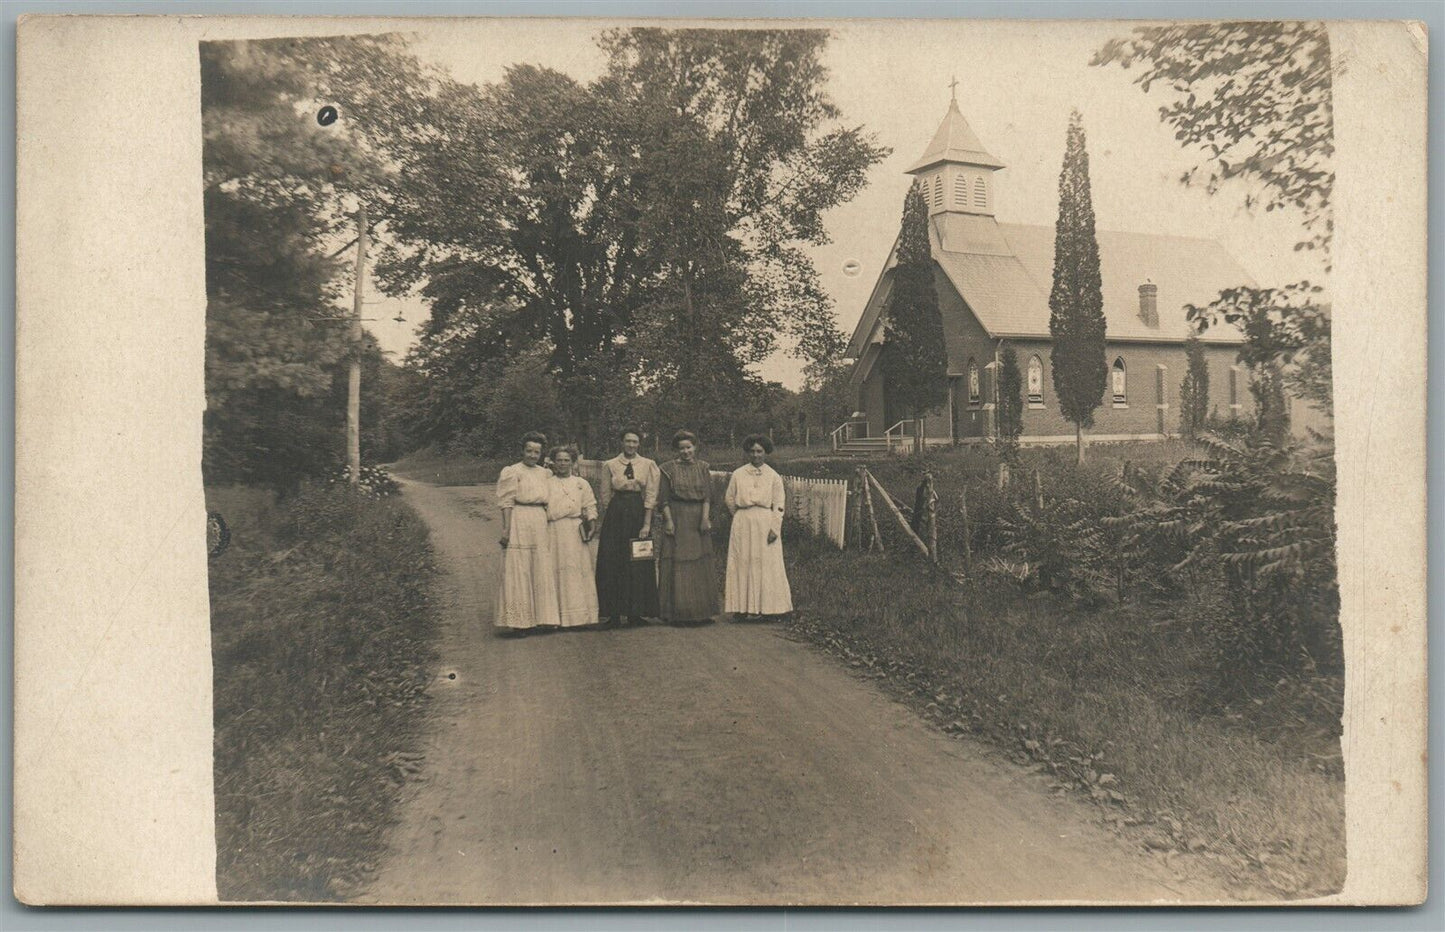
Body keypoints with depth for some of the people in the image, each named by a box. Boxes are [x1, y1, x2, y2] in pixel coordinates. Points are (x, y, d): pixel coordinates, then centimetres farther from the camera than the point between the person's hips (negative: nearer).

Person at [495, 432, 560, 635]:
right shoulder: (512, 472, -3)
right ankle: (518, 621, 3)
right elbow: (506, 503, -8)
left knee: (541, 571, 8)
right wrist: (506, 530, -15)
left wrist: (548, 526, 13)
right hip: (519, 523, -6)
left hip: (541, 524, 6)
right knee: (518, 571, -2)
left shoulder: (545, 474, 15)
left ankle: (540, 618, 16)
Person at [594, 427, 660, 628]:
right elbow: (605, 495, 7)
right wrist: (606, 521, 4)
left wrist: (646, 524, -7)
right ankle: (613, 613, 4)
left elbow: (651, 496, 0)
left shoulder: (648, 465, 4)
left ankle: (634, 612, 11)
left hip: (639, 513, 0)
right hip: (615, 514, 0)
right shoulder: (610, 465, 6)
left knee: (638, 564, 2)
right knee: (611, 564, -2)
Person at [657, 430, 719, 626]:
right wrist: (668, 520, -12)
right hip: (677, 518, -3)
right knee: (677, 565, -4)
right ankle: (677, 613, 1)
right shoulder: (669, 469, 1)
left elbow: (707, 497, 3)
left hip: (698, 520, 3)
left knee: (700, 565, 6)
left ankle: (700, 612, 12)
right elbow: (663, 499, -2)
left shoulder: (703, 468, 9)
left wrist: (705, 517, -10)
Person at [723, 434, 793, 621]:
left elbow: (779, 505, 1)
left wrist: (774, 528, -8)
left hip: (765, 523, -1)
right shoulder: (738, 474, 5)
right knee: (743, 563, 0)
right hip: (743, 525, 1)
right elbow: (729, 499, 14)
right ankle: (744, 607, 4)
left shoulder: (773, 477, 3)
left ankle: (763, 606, 5)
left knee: (766, 564, -1)